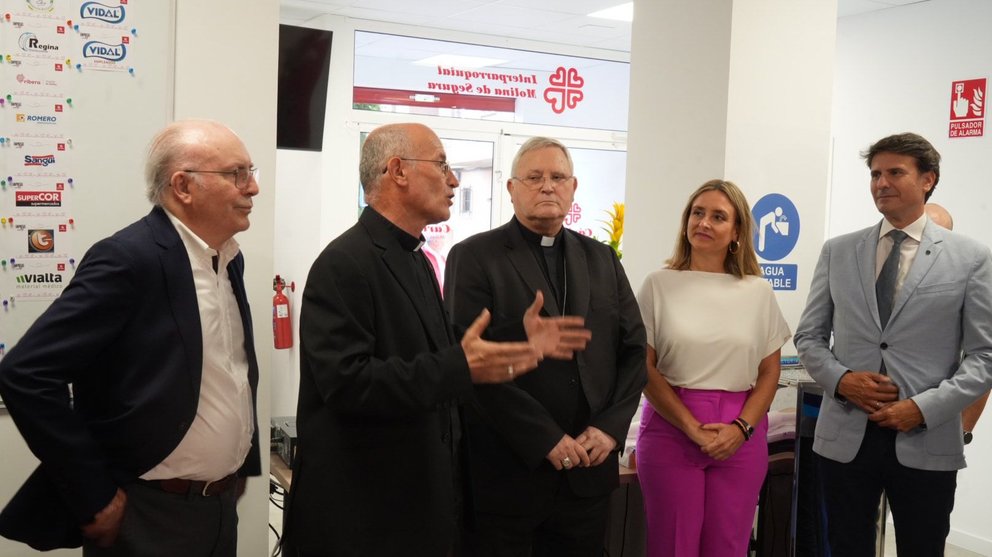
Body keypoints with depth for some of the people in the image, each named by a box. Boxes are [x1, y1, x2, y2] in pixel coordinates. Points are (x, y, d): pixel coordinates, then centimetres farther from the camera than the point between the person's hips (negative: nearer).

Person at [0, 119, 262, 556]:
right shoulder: (128, 258, -18)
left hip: (222, 507, 7)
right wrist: (94, 497, -18)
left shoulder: (228, 258, 5)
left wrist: (241, 463, 11)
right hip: (147, 517, -7)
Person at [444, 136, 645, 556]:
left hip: (587, 469, 5)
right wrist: (546, 440, -16)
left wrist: (610, 427, -5)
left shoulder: (602, 259, 11)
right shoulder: (473, 257, -5)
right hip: (506, 471, -4)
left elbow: (633, 349, 10)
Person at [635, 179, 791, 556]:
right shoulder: (659, 285, 0)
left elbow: (769, 372, 8)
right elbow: (644, 368, -2)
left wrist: (741, 427, -8)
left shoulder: (759, 292, 6)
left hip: (741, 435, 2)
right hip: (671, 429, -2)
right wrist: (693, 428, -10)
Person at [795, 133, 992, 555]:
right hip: (844, 436, 2)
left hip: (927, 442, -1)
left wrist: (924, 408, -14)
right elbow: (809, 336, 9)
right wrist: (840, 379, -10)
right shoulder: (837, 252, 6)